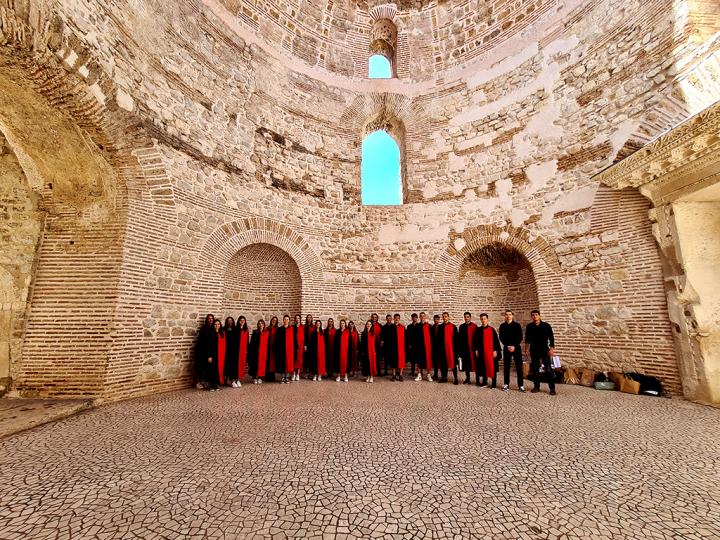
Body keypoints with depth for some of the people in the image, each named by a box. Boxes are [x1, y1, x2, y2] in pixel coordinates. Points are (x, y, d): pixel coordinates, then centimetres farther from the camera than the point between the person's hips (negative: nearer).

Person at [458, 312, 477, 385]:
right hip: (464, 348, 4)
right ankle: (467, 378, 19)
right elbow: (460, 338, 7)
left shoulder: (474, 326, -4)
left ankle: (477, 379, 11)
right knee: (466, 363, 9)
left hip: (472, 348, -4)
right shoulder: (461, 326, 7)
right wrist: (460, 348, 3)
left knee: (474, 363, 1)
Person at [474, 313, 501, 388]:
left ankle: (494, 384, 8)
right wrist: (476, 350, 2)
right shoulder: (478, 330, 5)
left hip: (490, 351, -2)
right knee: (483, 367, 8)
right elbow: (476, 341, 8)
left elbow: (496, 340, -3)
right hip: (481, 351, 2)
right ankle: (484, 382, 18)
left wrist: (495, 350, -9)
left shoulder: (491, 329, -2)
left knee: (492, 367, 1)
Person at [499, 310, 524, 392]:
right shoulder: (502, 326, 4)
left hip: (516, 348, -1)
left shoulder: (517, 325, 1)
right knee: (506, 366, 4)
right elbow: (501, 338, 2)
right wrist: (508, 346, -10)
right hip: (506, 348, 1)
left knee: (519, 366, -3)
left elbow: (520, 337, -2)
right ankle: (506, 384, 13)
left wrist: (514, 346, -12)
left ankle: (520, 385, 4)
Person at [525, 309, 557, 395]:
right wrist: (526, 349, 8)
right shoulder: (529, 327, 3)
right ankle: (536, 386, 15)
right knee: (535, 369, 6)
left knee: (548, 369, -4)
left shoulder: (546, 325, -3)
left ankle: (552, 388, 4)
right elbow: (527, 339, 10)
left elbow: (551, 338, -3)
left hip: (544, 350, -2)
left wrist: (552, 349, -11)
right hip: (534, 351, 2)